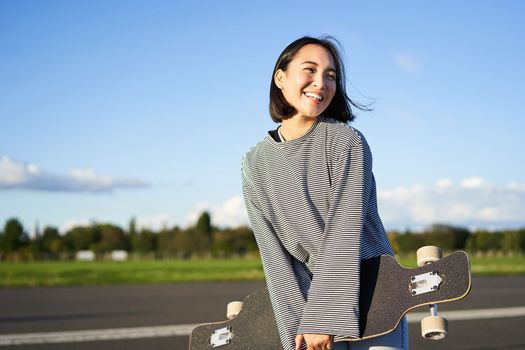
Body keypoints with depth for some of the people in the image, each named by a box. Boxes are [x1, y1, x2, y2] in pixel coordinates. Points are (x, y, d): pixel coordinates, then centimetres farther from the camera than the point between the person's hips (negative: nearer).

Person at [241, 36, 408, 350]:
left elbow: (344, 232, -16)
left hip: (370, 295, -2)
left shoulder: (347, 142, -8)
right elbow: (274, 254, -3)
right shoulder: (255, 165, 2)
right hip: (314, 293, 2)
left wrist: (320, 318, -21)